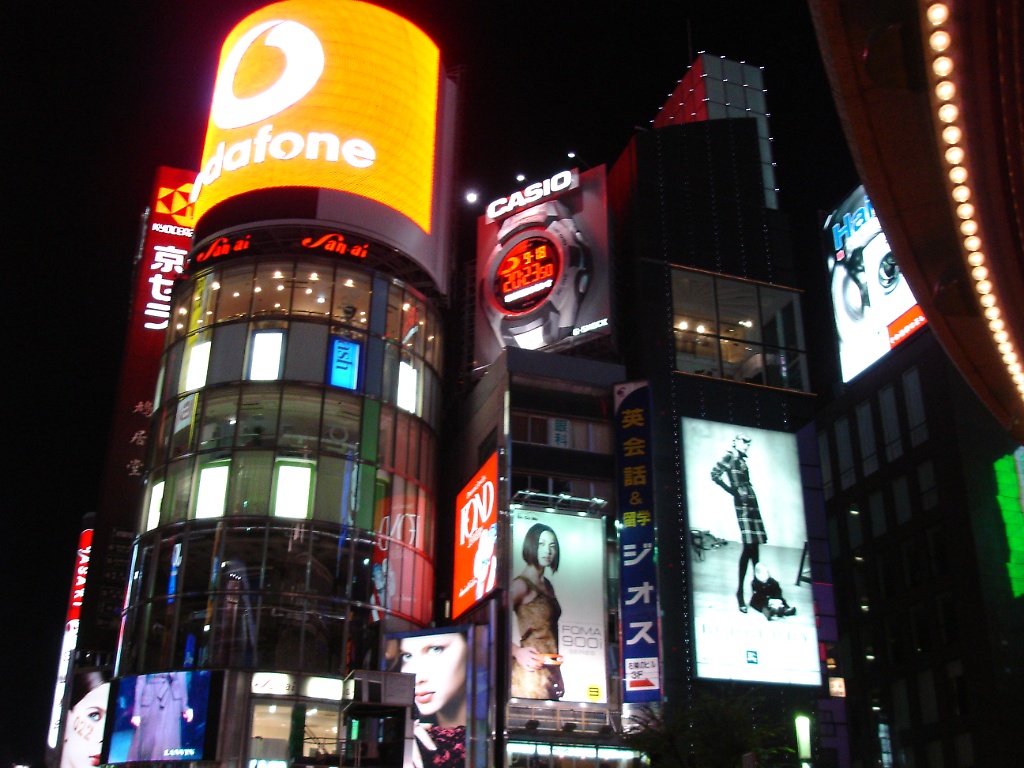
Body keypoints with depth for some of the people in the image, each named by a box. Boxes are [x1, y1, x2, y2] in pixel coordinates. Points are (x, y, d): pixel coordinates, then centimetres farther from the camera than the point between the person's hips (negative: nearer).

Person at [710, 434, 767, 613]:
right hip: (742, 502, -8)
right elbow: (715, 474, -10)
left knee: (755, 545, 5)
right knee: (749, 545, -14)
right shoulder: (729, 457, 0)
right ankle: (740, 590, -10)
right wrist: (732, 490, -7)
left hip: (752, 501, 8)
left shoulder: (743, 460, 23)